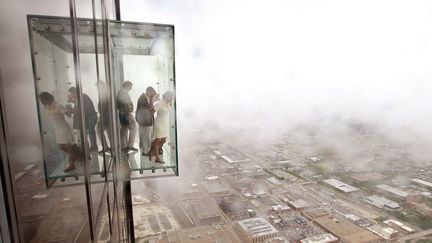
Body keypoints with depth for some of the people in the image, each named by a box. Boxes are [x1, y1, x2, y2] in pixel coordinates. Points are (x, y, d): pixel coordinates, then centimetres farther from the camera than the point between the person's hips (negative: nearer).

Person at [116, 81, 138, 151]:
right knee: (133, 128, -6)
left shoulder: (120, 92, 17)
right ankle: (130, 145, -8)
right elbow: (126, 104, -22)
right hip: (126, 113, -10)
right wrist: (129, 113, -23)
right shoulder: (124, 92, -14)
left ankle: (124, 146, 19)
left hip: (121, 113, 10)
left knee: (124, 129, 13)